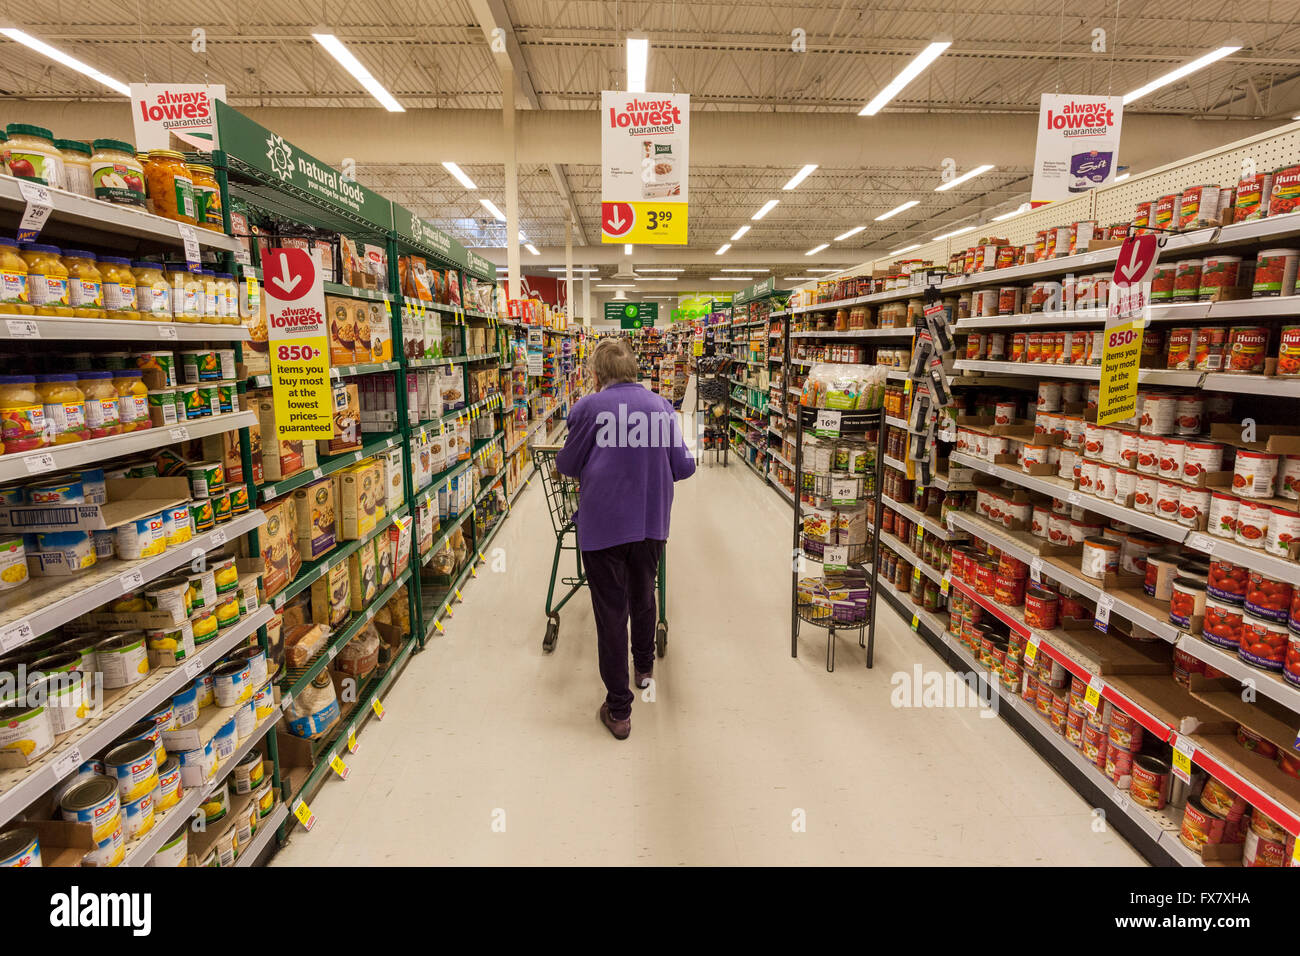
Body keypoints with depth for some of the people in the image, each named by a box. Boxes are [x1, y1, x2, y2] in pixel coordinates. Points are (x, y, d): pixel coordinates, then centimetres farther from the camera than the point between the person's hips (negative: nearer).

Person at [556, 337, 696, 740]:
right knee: (643, 596, 25)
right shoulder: (661, 407, 3)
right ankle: (644, 666, 47)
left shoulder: (589, 407, -7)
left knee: (611, 611, 5)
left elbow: (567, 465, 1)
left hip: (602, 525, -4)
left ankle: (619, 710, 12)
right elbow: (684, 467, 3)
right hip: (651, 524, 4)